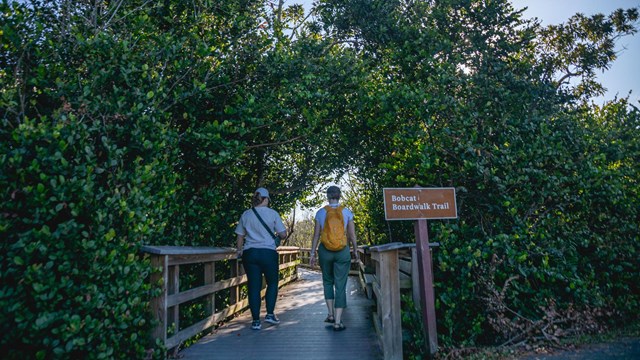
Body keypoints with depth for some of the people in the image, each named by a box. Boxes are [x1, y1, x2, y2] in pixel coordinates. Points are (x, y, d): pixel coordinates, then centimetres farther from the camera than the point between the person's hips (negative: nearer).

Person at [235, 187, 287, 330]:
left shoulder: (246, 214, 6)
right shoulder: (272, 213, -1)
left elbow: (239, 236, 10)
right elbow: (283, 234, -2)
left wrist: (239, 251, 23)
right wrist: (276, 237, 20)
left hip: (250, 253, 2)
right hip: (268, 253, -2)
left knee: (254, 287, 6)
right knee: (272, 283, 16)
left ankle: (256, 321, 8)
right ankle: (270, 314, 11)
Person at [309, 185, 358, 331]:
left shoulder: (320, 213, 0)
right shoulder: (347, 212, 0)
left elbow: (316, 235, 2)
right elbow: (352, 235, 2)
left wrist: (312, 254, 8)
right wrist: (356, 250, 15)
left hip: (325, 251, 1)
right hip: (343, 251, -1)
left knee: (327, 281, 22)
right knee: (340, 286, 4)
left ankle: (330, 314, 20)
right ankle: (337, 322, 3)